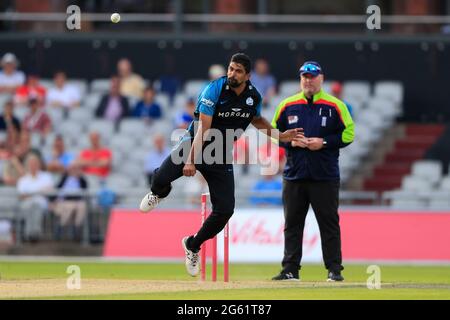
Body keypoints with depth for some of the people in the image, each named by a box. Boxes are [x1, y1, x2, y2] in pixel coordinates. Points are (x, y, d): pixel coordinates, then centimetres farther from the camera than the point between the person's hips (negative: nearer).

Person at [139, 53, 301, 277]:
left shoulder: (254, 97, -4)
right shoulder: (215, 90, -20)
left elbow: (256, 119, 20)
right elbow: (203, 128, -25)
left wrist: (279, 136, 9)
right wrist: (191, 161, -31)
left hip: (222, 157, 4)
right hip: (194, 143, -4)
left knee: (225, 210, -6)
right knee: (162, 178, -26)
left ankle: (193, 246, 21)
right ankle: (159, 192, 18)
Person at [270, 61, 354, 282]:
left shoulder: (335, 106, 1)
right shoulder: (287, 105, 9)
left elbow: (348, 133, 0)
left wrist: (323, 142, -13)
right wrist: (291, 141, -6)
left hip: (324, 178, -3)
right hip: (294, 175, 3)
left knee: (329, 222, -1)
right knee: (292, 223, 4)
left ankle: (334, 269, 3)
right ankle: (290, 270, 8)